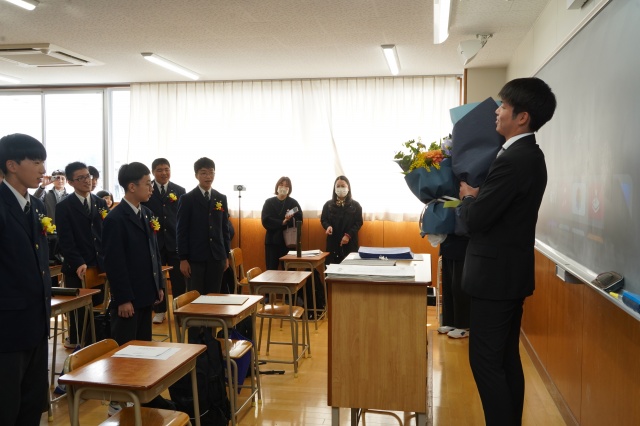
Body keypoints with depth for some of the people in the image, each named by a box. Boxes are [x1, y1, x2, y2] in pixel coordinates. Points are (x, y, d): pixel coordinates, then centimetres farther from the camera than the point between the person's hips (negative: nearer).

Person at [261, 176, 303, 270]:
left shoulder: (293, 203, 7)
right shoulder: (269, 202, 6)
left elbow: (299, 221, -2)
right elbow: (265, 221, -5)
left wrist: (289, 220, -22)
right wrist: (282, 222, -16)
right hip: (272, 241, 0)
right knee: (271, 270, 0)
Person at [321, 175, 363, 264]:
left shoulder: (355, 205, 6)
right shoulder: (328, 204, 11)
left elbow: (359, 223, 2)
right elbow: (323, 220, 13)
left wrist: (348, 235, -11)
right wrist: (328, 226, -11)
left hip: (350, 242, -1)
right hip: (333, 242, 1)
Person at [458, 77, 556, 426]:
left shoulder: (513, 161, -21)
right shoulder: (529, 156, 11)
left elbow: (475, 219, -21)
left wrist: (467, 195, -3)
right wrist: (477, 197, 6)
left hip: (496, 274, -10)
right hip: (511, 272, 10)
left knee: (485, 359, -2)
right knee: (506, 358, 17)